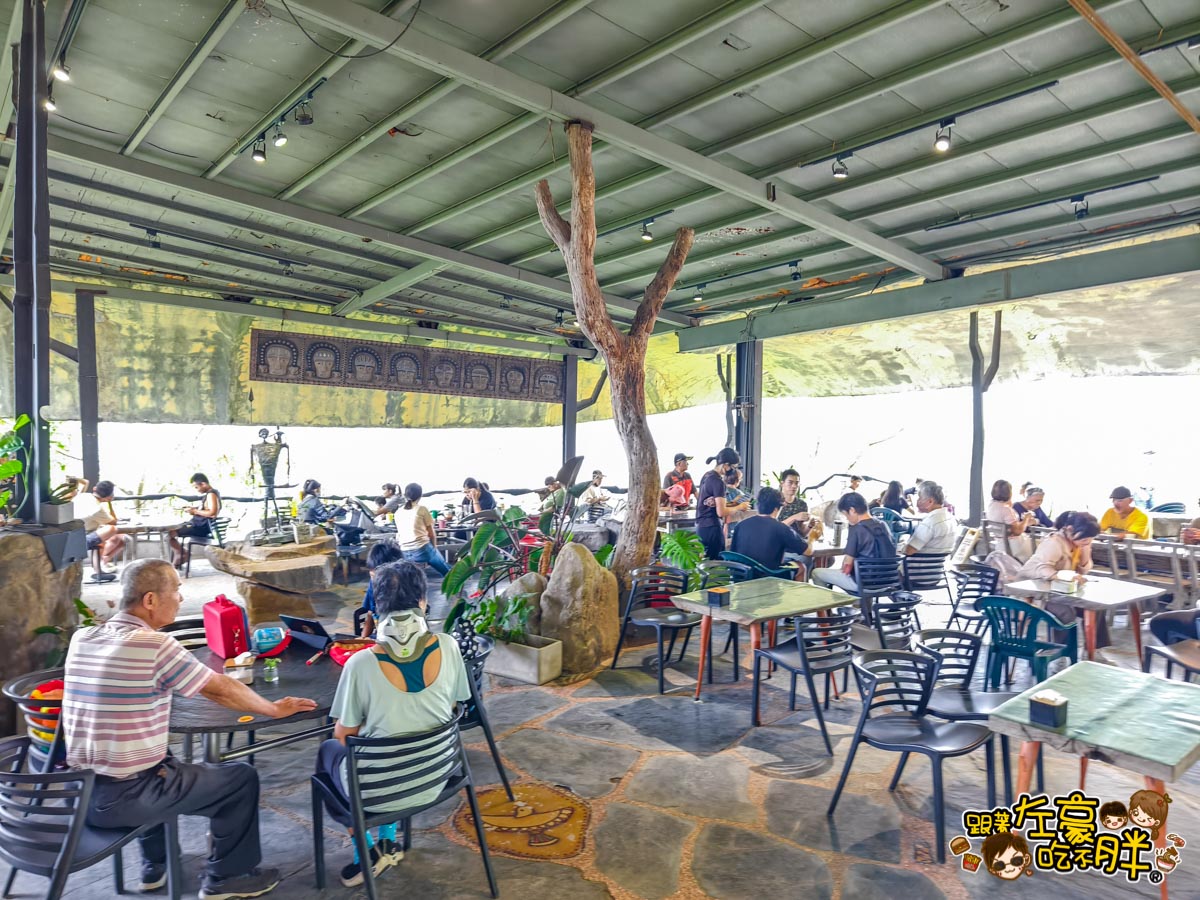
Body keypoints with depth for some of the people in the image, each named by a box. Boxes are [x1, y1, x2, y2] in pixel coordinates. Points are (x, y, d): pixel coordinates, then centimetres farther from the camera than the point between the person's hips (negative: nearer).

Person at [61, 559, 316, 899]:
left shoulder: (82, 638, 1)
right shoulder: (155, 645, -21)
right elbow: (222, 689, -13)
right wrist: (276, 709, 2)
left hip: (80, 791, 8)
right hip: (123, 798, -8)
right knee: (241, 777, 8)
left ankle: (155, 865, 43)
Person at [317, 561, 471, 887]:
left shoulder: (361, 663, -24)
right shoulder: (448, 647, -15)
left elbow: (344, 734, -8)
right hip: (435, 779, 3)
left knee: (329, 749, 28)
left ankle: (368, 852, 23)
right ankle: (388, 842, 33)